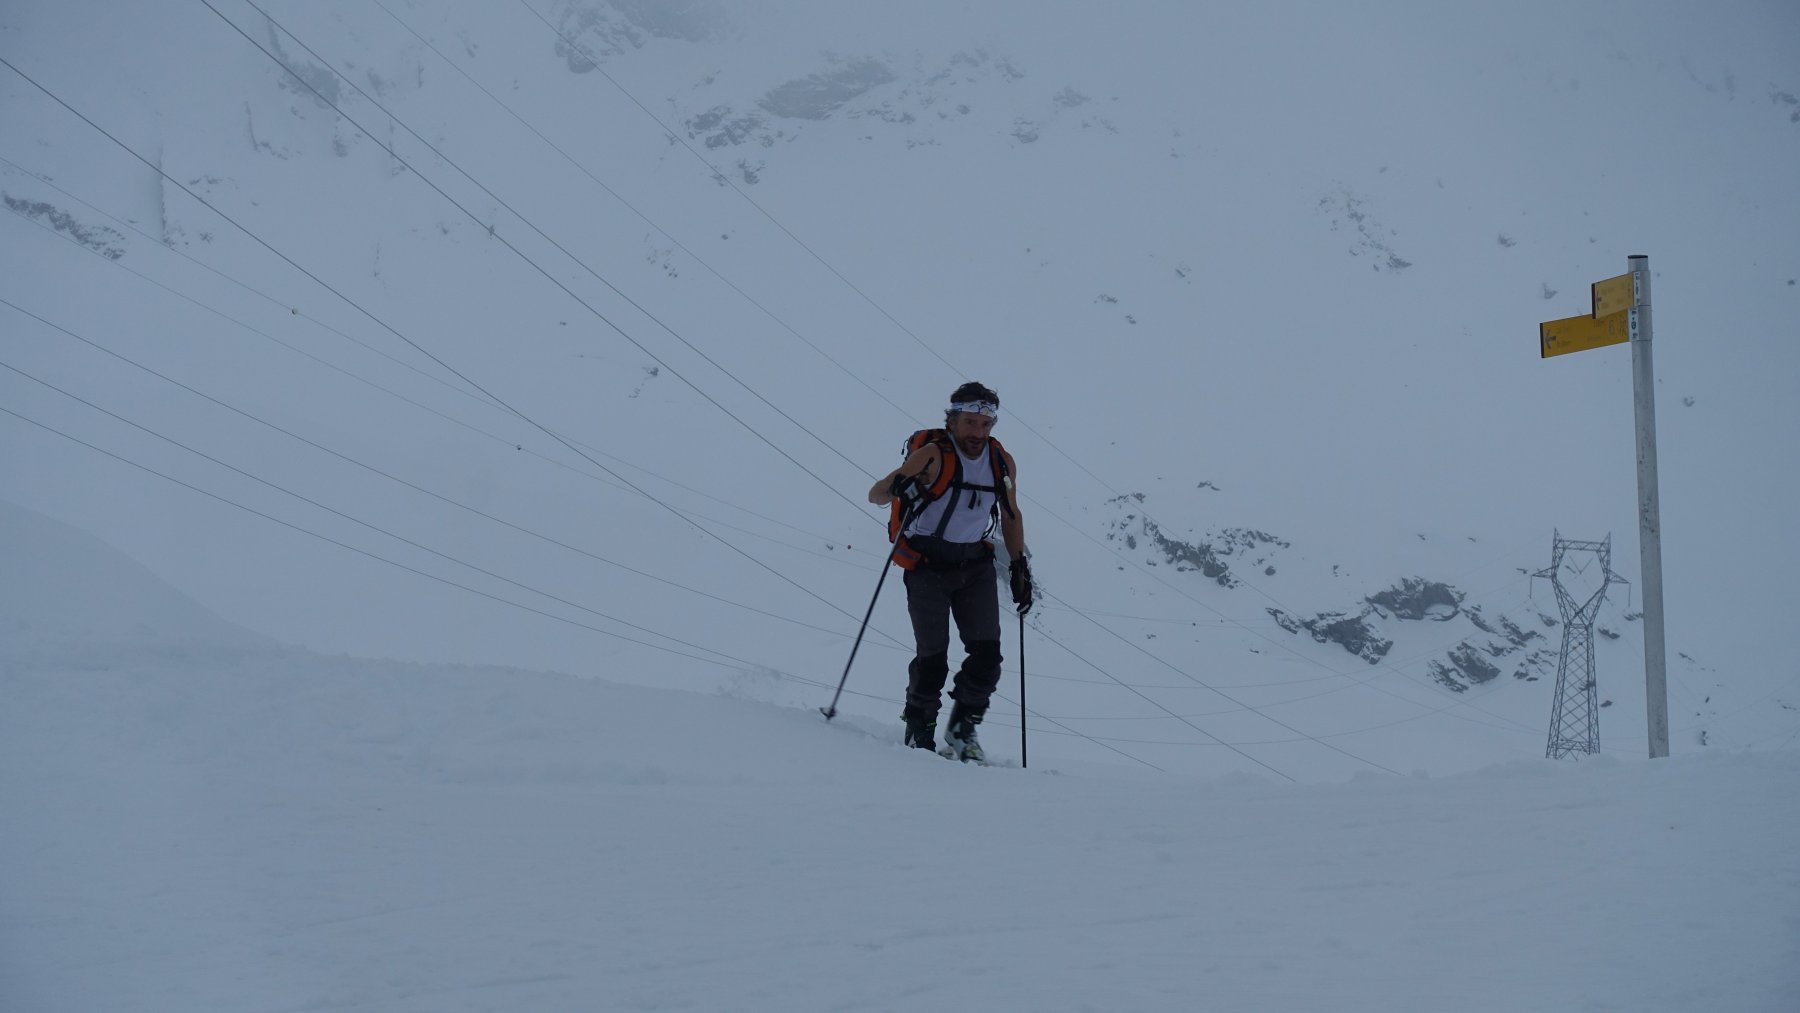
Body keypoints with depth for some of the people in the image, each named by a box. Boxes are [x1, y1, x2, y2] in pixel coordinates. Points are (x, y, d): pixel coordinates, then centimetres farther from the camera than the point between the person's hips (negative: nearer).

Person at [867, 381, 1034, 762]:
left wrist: (1019, 566, 10)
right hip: (927, 565, -4)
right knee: (933, 658, -9)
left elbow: (1010, 516, 17)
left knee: (987, 654, -8)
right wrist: (898, 486, -38)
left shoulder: (1002, 463, 2)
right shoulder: (932, 455, -14)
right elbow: (875, 494, -16)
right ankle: (919, 734, 13)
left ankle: (962, 729, 13)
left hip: (976, 566, 4)